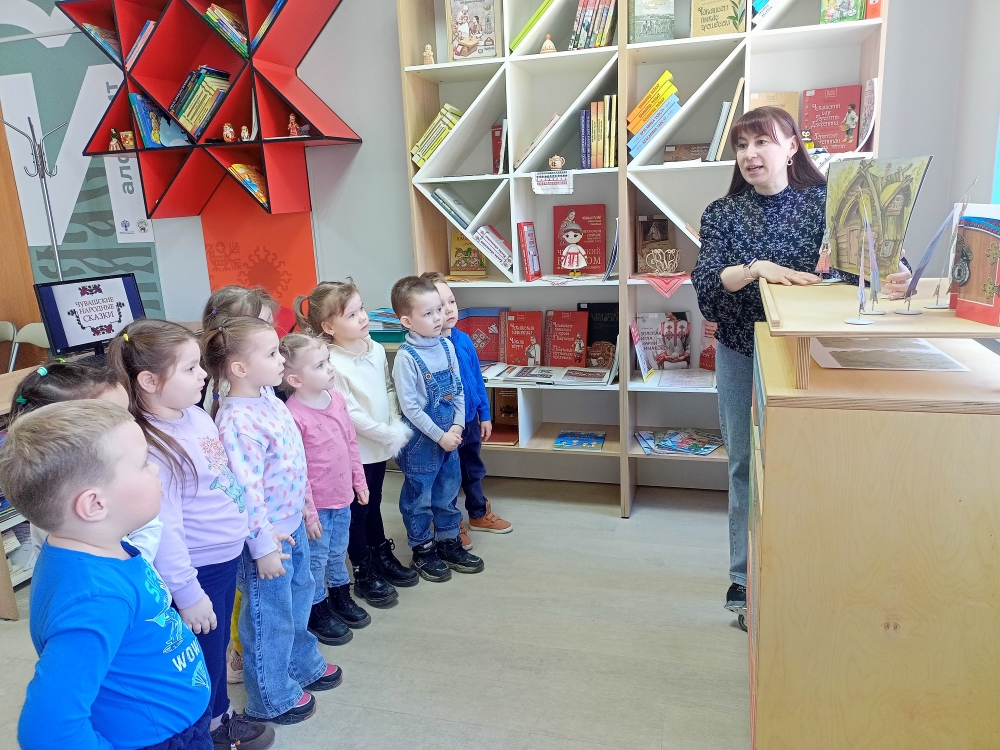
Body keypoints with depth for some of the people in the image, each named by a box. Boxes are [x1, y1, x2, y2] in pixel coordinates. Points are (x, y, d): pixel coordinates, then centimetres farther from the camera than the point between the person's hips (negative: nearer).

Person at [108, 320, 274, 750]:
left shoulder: (195, 414, -2)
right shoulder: (151, 449, -28)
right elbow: (164, 531, -25)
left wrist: (258, 525, 17)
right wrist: (187, 595, -18)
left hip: (226, 555, 8)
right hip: (197, 570, -8)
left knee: (218, 647, 25)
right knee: (204, 658, 12)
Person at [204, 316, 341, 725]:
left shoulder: (269, 396, 0)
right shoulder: (237, 420, -28)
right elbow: (246, 489, -27)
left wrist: (306, 507, 18)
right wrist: (263, 545, -21)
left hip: (293, 523, 9)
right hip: (267, 536, -9)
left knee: (298, 599, 27)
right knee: (271, 617, 11)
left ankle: (302, 665, 49)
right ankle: (272, 698, 32)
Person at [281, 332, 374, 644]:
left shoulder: (337, 399, -2)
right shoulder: (294, 416, -26)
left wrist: (359, 481, 13)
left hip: (342, 497, 7)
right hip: (317, 504, -7)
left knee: (338, 553, 25)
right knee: (316, 559, 13)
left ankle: (340, 596, 46)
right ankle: (317, 611, 32)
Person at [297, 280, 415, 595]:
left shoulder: (376, 349, -2)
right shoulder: (332, 364, -24)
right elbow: (349, 414, -24)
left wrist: (397, 425, -6)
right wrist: (390, 435, -18)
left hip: (381, 446, 7)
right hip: (355, 451, -6)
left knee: (373, 504, 24)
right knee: (357, 512, 11)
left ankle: (382, 556, 41)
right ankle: (364, 574, 27)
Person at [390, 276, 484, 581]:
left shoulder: (447, 345, -1)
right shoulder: (406, 357, -19)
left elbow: (458, 389, 6)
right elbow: (410, 407, -19)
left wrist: (458, 425, -5)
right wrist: (439, 435, -16)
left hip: (449, 435, 6)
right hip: (421, 439, -6)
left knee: (448, 491, 19)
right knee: (419, 496, 11)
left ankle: (448, 541, 36)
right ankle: (422, 549, 28)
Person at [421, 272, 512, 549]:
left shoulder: (464, 340, -4)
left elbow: (478, 379, 5)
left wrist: (485, 415, 9)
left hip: (471, 420, 6)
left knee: (474, 470, 24)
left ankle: (479, 514, 45)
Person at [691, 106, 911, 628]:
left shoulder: (822, 203, -2)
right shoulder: (724, 213, -2)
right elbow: (705, 282, -15)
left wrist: (889, 276, -35)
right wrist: (757, 268, -31)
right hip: (741, 354, 0)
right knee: (746, 464, 7)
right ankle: (746, 578, 20)